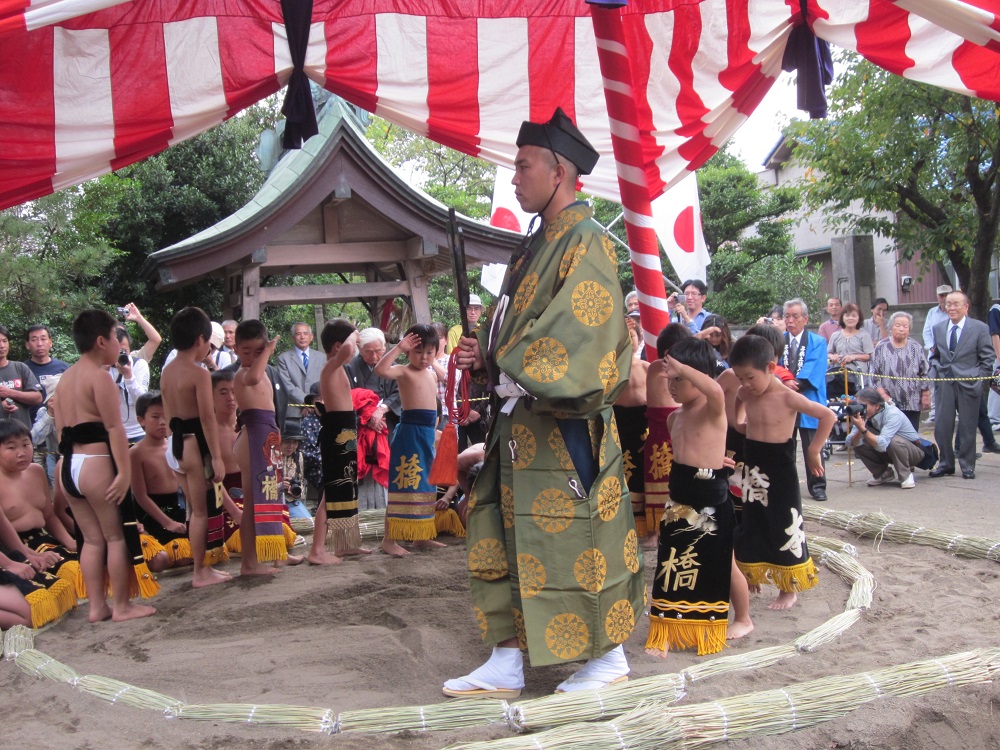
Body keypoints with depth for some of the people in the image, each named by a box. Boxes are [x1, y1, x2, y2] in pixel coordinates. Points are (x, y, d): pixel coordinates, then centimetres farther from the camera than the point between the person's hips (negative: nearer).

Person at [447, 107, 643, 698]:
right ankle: (507, 665, 20)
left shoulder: (586, 242, -12)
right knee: (504, 542, 11)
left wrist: (517, 374, -18)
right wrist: (487, 354, 6)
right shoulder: (539, 245, 16)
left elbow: (581, 332, -22)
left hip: (564, 430, -9)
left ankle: (611, 658, 18)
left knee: (580, 541, 1)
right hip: (522, 427, 9)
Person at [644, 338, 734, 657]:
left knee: (722, 564, 7)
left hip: (712, 498, -7)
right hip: (679, 498, 7)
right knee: (671, 564, 8)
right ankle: (664, 634, 16)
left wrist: (680, 367, -36)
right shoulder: (674, 417, 9)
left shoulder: (713, 409, -14)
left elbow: (716, 390, -38)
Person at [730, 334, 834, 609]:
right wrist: (741, 427, 4)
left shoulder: (787, 397, -18)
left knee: (784, 529, 3)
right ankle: (753, 577, 31)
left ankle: (789, 588, 15)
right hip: (752, 469, 6)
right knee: (750, 527, 14)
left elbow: (828, 416, -16)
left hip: (779, 470, -6)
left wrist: (814, 450, -14)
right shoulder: (744, 394, -1)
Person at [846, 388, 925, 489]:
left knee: (894, 441, -37)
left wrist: (862, 429, -47)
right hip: (888, 451, 6)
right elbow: (852, 442, -21)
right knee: (859, 443, -15)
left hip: (914, 451, -6)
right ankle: (883, 474, 5)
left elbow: (882, 445, -43)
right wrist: (860, 429, -39)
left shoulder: (893, 415, -31)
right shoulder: (865, 415, -14)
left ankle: (906, 476, -12)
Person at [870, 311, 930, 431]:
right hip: (889, 403, -1)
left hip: (912, 403, 1)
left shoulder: (916, 348, 6)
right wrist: (884, 396, -8)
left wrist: (925, 396, 3)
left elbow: (924, 374, 8)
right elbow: (875, 376, 1)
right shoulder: (882, 348, 2)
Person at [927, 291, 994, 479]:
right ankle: (946, 463, 16)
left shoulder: (979, 328, -1)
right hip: (944, 384, 3)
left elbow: (987, 358, 0)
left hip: (968, 385, -3)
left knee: (967, 427, 5)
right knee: (942, 427, 2)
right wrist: (934, 372, 4)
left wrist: (979, 380, -6)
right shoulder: (938, 328, 11)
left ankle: (967, 466, 16)